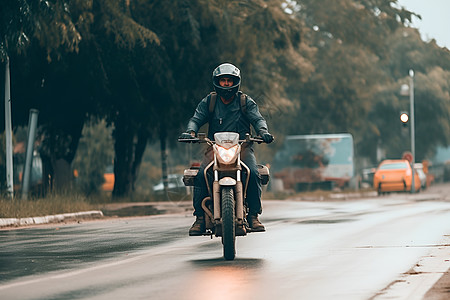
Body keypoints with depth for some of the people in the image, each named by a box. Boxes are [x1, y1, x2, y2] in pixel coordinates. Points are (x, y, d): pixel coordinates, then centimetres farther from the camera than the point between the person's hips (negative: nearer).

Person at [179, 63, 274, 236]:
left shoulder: (245, 102, 8)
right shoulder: (209, 101, 11)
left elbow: (258, 119, -3)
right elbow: (196, 118, 3)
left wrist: (263, 131, -26)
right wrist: (191, 131, -20)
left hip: (242, 145, 0)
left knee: (253, 174, -28)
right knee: (201, 175, -26)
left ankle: (253, 215, -15)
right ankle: (200, 218, -17)